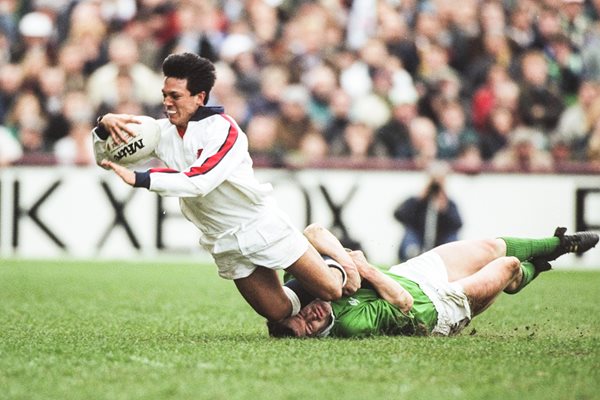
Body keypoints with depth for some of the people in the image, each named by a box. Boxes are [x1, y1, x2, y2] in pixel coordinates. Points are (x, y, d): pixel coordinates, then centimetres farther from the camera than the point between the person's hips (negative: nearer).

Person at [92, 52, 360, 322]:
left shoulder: (222, 129, -20)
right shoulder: (163, 132, -1)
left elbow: (199, 182, -33)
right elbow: (106, 159, 0)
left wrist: (139, 179, -39)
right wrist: (104, 125, -23)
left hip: (262, 227, -5)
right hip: (225, 244, 5)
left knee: (330, 292, -3)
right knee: (278, 313, 0)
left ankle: (340, 271, 32)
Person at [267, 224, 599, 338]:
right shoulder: (353, 324, -44)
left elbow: (314, 232, -25)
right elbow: (404, 302, -37)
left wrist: (340, 256, -39)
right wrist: (368, 271, -37)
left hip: (409, 273, 6)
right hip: (439, 309, -6)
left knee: (494, 247, 19)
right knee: (508, 265, 10)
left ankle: (561, 244, 54)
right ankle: (526, 273, 54)